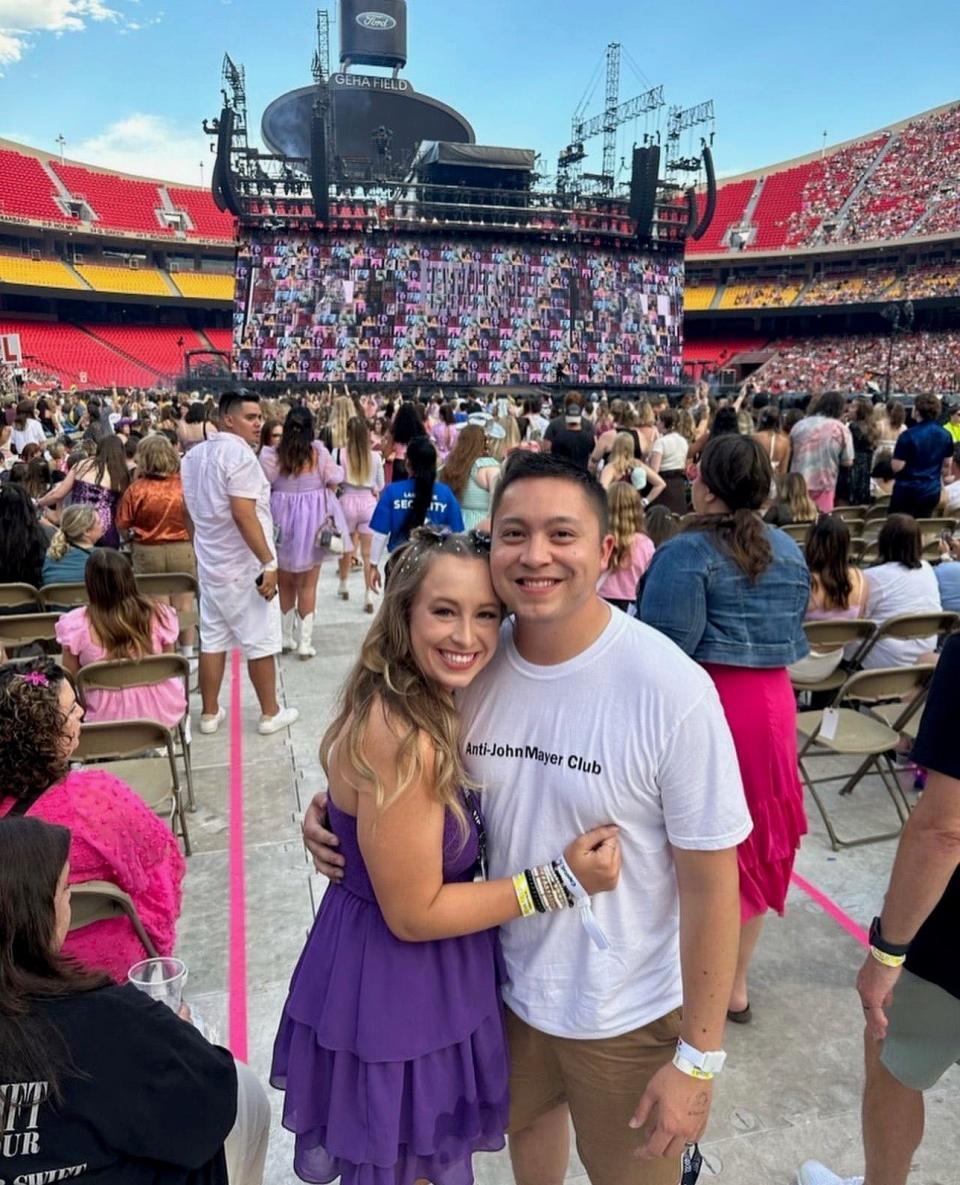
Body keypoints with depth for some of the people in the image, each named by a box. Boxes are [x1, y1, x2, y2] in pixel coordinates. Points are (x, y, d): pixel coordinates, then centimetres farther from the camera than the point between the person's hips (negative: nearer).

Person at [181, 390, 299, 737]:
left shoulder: (194, 455, 11)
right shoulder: (239, 453, -17)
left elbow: (190, 512, 17)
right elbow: (244, 515, -25)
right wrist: (269, 562, -22)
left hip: (210, 563, 8)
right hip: (245, 566, -8)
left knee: (212, 640, 13)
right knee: (261, 642, 3)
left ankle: (209, 713, 21)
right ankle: (270, 714, 14)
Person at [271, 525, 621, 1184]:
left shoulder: (432, 704, -4)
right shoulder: (400, 737, -32)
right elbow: (412, 912, -25)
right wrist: (560, 883, -23)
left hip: (424, 977, 8)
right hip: (393, 988, -8)